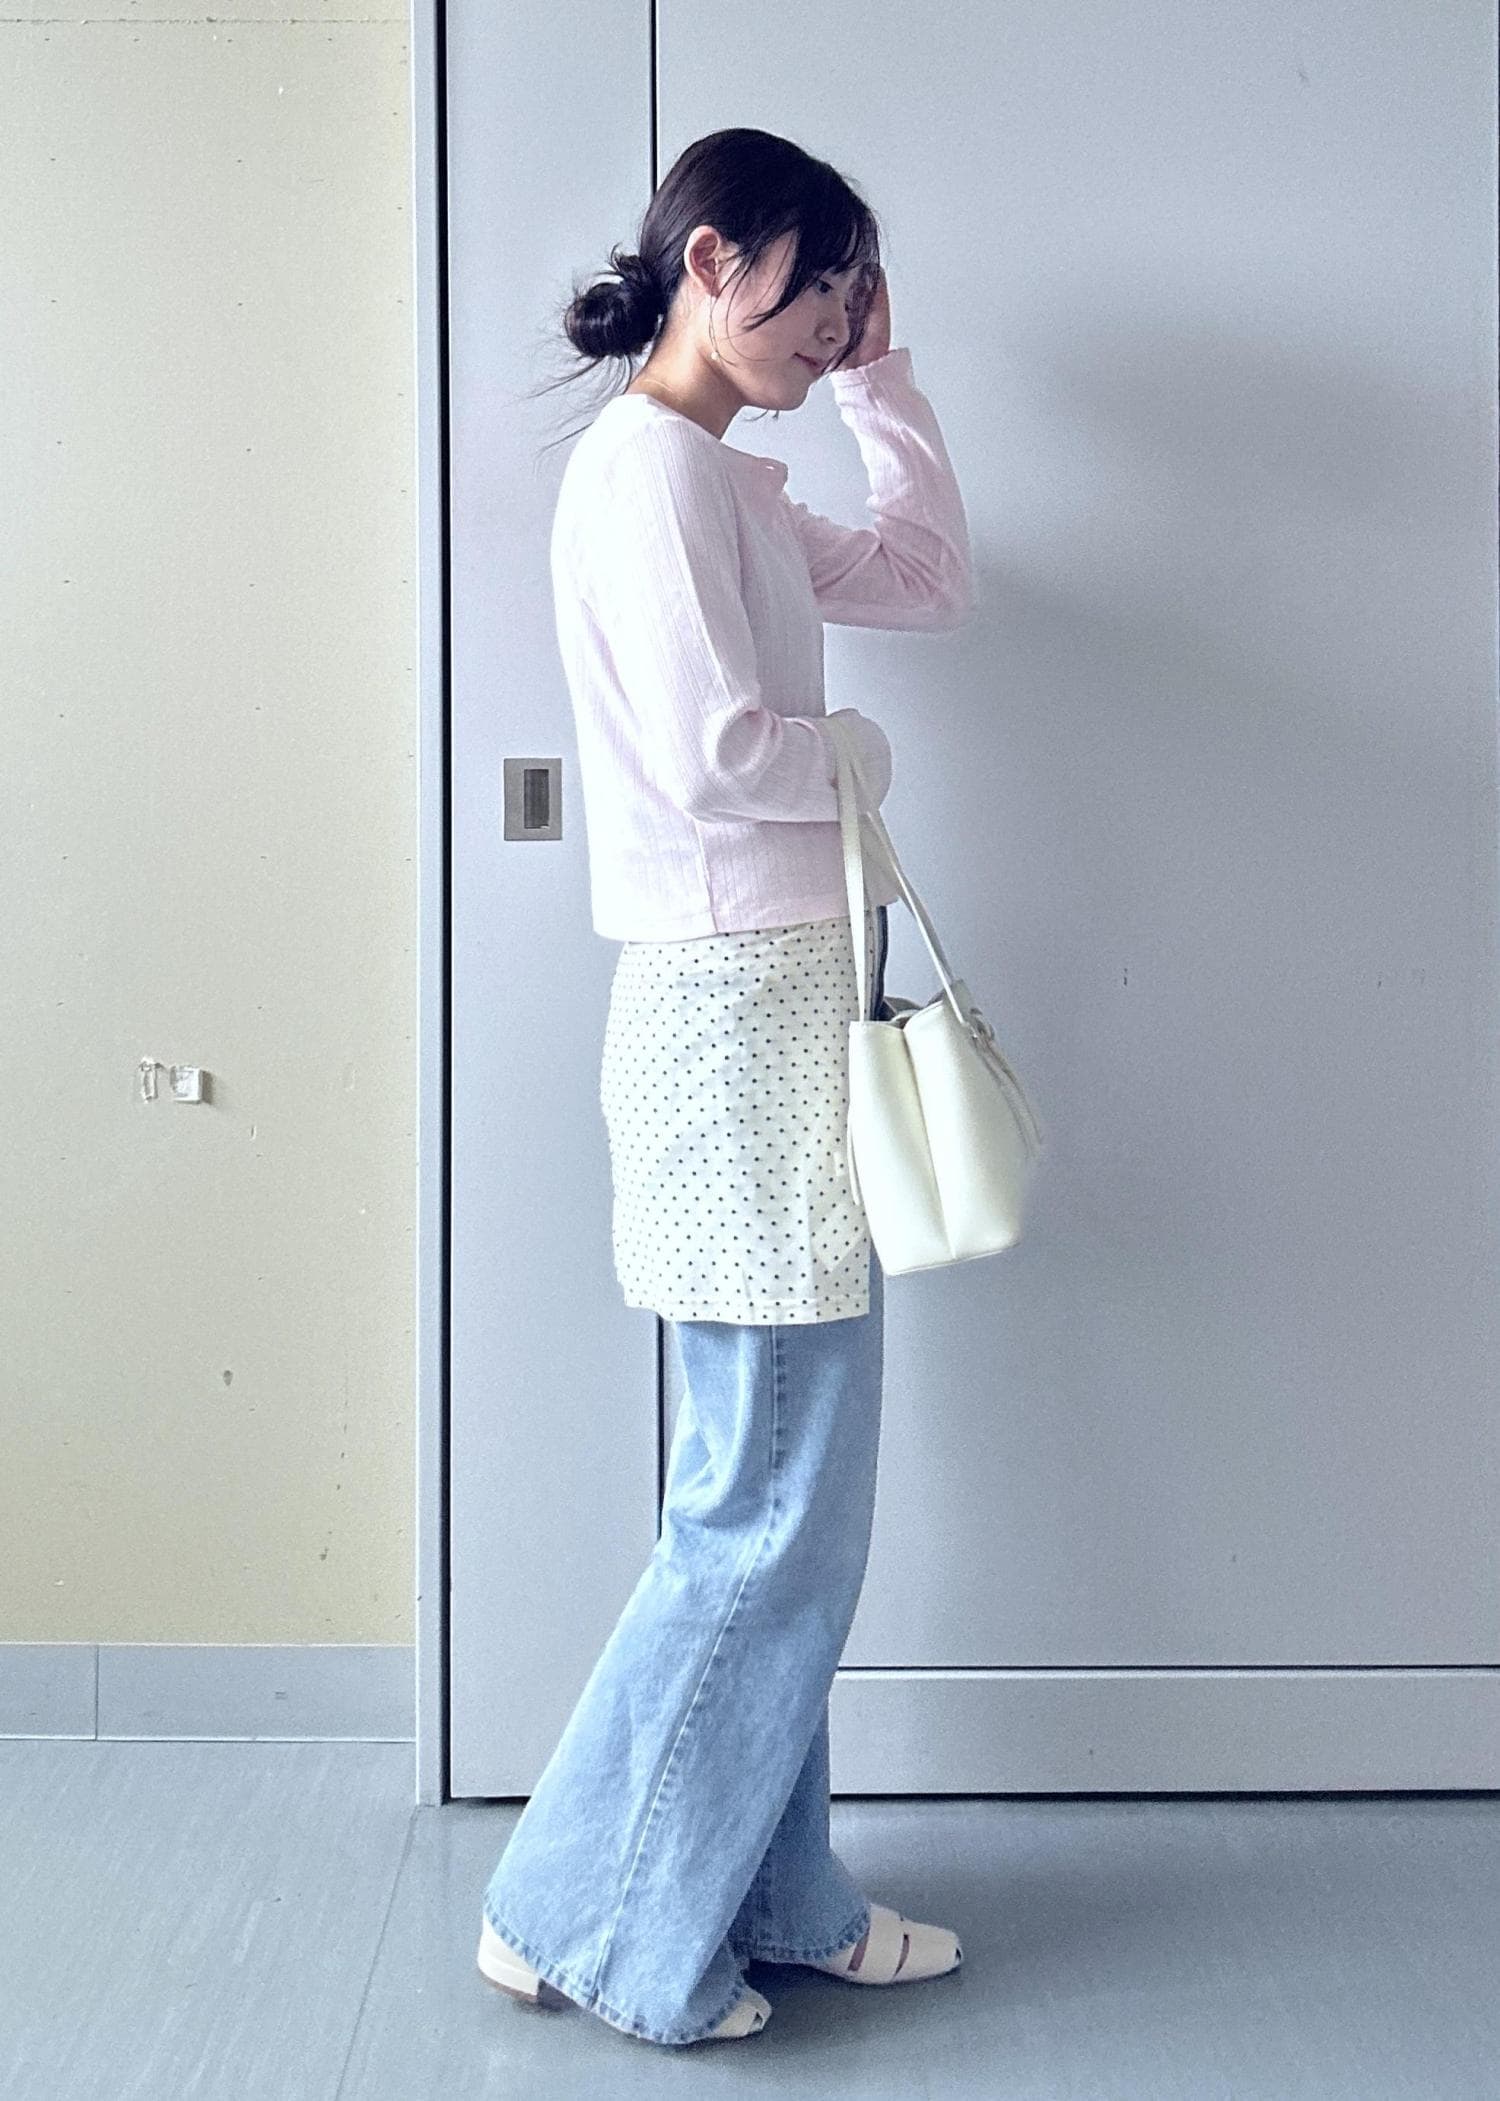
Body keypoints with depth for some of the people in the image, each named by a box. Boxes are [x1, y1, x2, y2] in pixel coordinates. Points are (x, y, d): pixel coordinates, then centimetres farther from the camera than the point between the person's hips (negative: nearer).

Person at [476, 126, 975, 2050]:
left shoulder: (733, 485, 18)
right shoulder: (645, 462, -11)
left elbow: (931, 577, 25)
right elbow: (707, 748, -21)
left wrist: (877, 374, 19)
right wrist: (863, 753, -3)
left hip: (790, 1004, 10)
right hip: (736, 1006, -10)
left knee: (789, 1505, 14)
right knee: (771, 1511, -4)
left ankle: (774, 1897, 26)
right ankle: (587, 1917, 10)